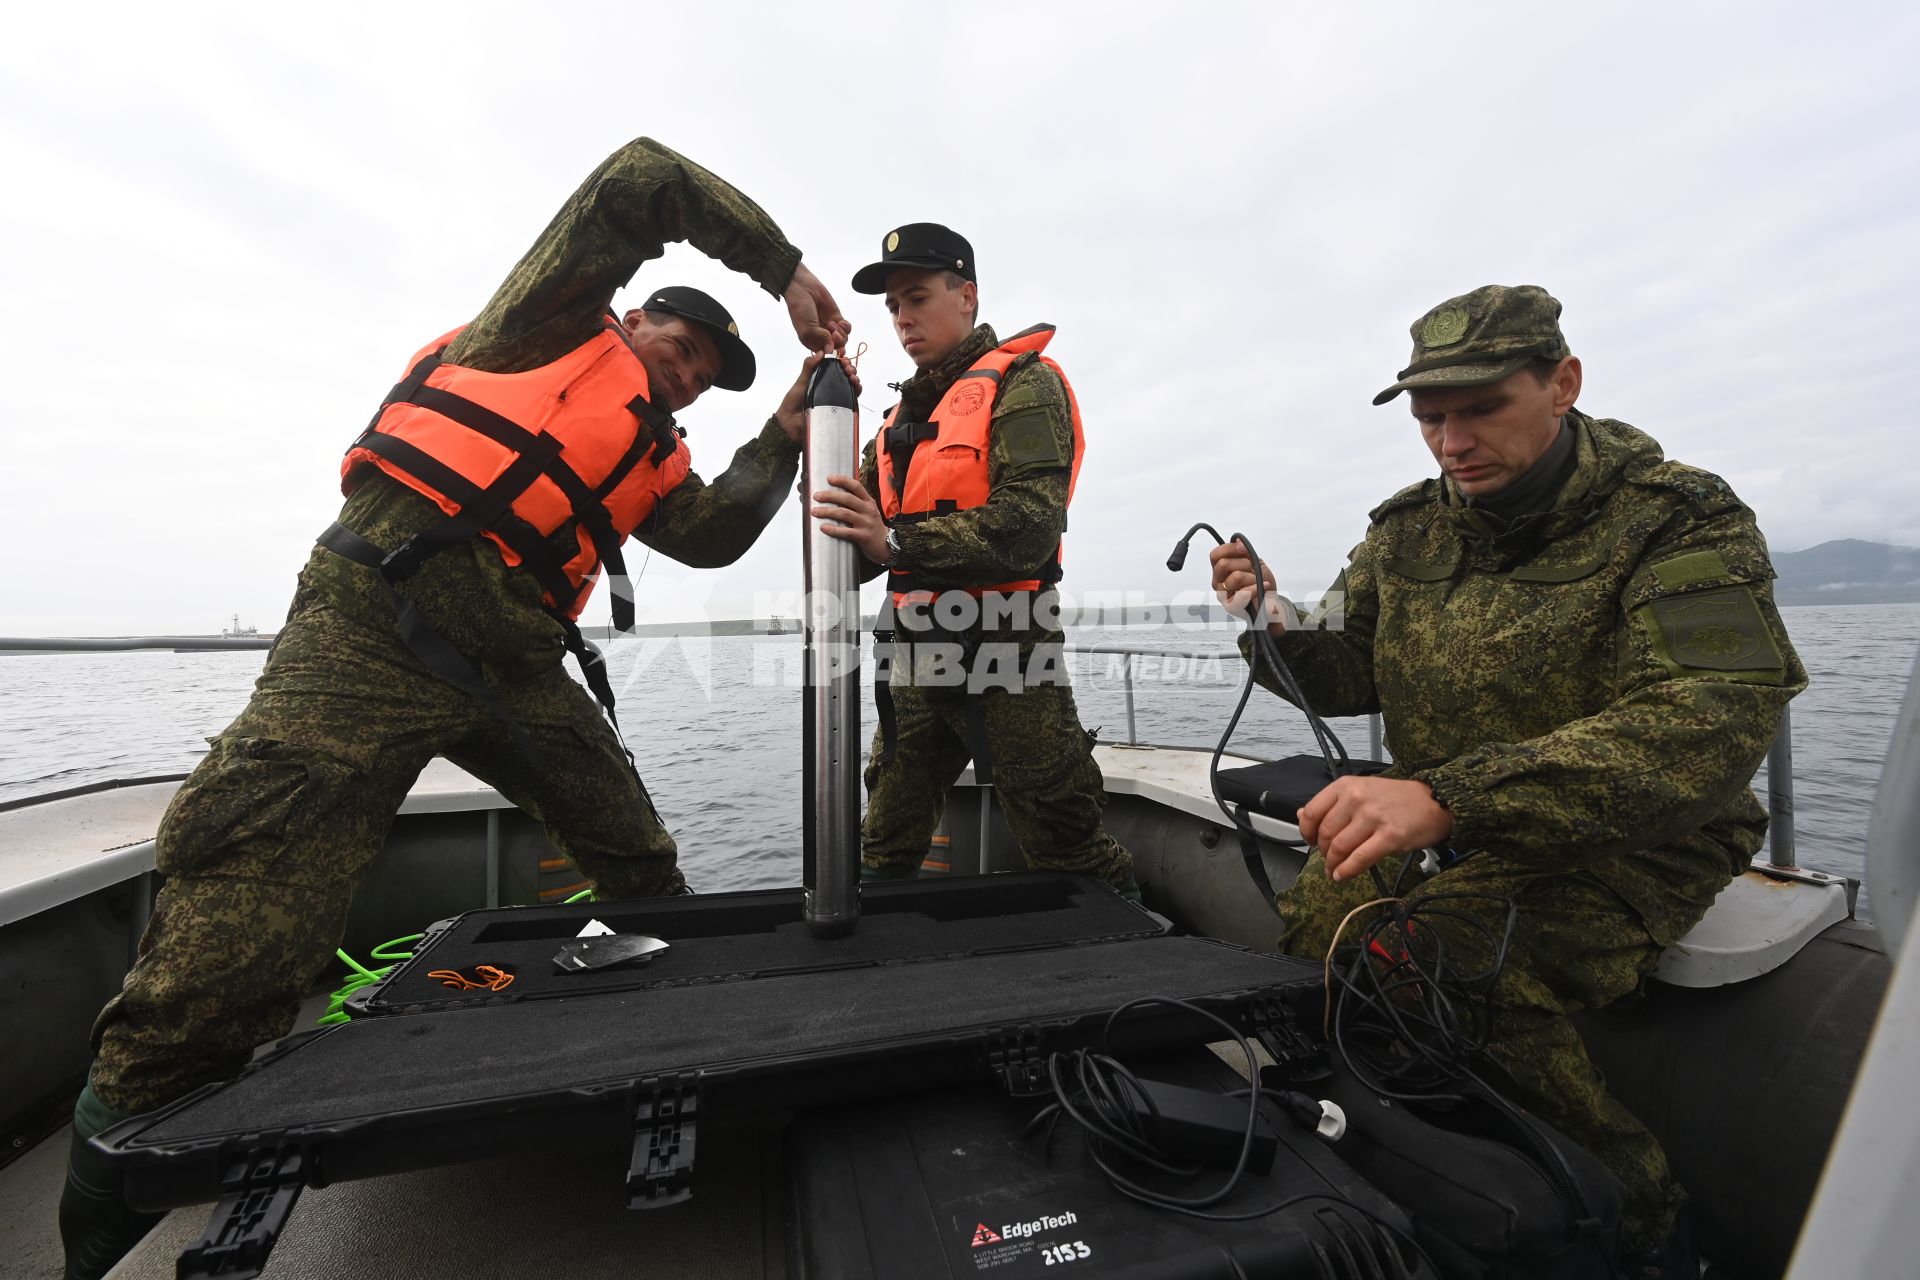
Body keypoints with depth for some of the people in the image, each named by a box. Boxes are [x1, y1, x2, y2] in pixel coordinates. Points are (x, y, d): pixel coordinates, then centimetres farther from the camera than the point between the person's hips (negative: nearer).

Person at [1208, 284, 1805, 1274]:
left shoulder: (1681, 523, -12)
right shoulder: (1408, 528, 3)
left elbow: (1711, 723, -29)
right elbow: (1351, 673, 8)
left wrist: (1445, 796, -43)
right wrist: (1273, 629, -16)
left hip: (1630, 843, -4)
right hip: (1453, 832, 5)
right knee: (1315, 920, -20)